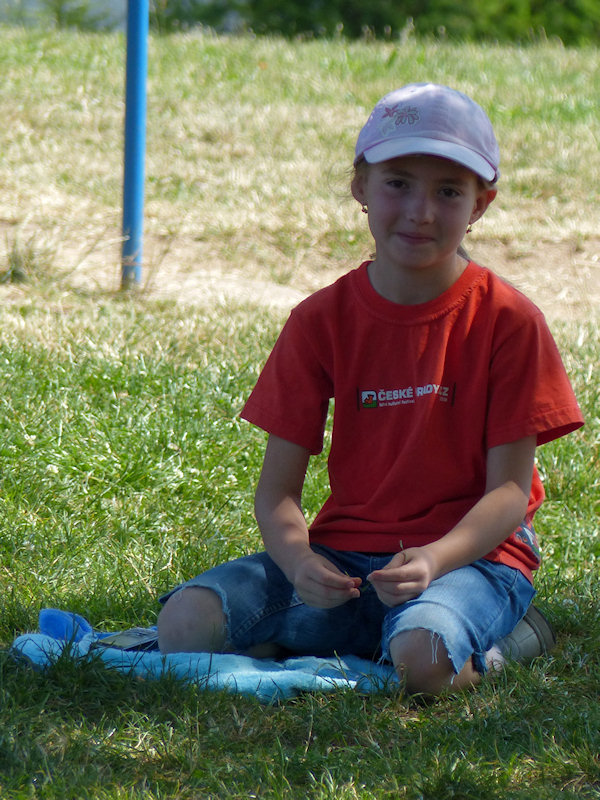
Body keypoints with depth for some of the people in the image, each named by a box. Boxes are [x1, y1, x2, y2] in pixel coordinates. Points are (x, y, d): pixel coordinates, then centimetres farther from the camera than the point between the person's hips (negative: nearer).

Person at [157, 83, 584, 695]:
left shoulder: (508, 321, -4)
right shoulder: (322, 320, 4)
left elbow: (509, 490, -6)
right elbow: (277, 490, 2)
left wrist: (435, 559, -26)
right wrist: (298, 559, -21)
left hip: (468, 553, -4)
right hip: (345, 555, 4)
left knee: (423, 659, -38)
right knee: (185, 624, -19)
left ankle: (492, 645, -2)